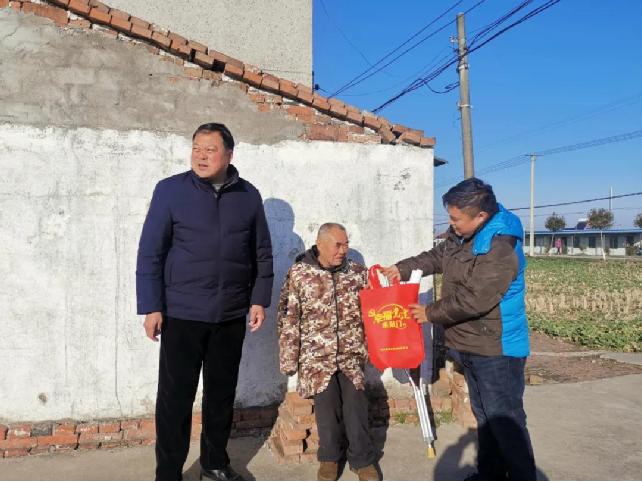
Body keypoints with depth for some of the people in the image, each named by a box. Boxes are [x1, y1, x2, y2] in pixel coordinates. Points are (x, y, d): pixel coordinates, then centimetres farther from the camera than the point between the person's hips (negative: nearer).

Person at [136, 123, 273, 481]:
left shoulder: (249, 196, 3)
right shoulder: (170, 190, -5)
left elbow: (262, 253, 8)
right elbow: (150, 252, -5)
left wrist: (259, 299, 3)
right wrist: (151, 307, -8)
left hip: (232, 315, 3)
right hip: (182, 314, -2)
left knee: (222, 393, 15)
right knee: (176, 397, 4)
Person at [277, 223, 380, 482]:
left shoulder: (358, 273, 6)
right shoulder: (298, 274, -1)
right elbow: (288, 319, -1)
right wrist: (289, 359, -3)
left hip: (350, 351, 2)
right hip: (316, 352, -1)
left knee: (354, 394, -19)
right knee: (326, 394, -21)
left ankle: (362, 458, -1)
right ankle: (329, 455, 2)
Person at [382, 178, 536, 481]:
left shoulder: (501, 249, -26)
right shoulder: (462, 235, 3)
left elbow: (472, 300, -28)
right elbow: (437, 256, 20)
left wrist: (430, 314, -16)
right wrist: (403, 268, 7)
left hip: (497, 349, -9)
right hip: (469, 345, 10)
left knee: (505, 419, -1)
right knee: (483, 415, 21)